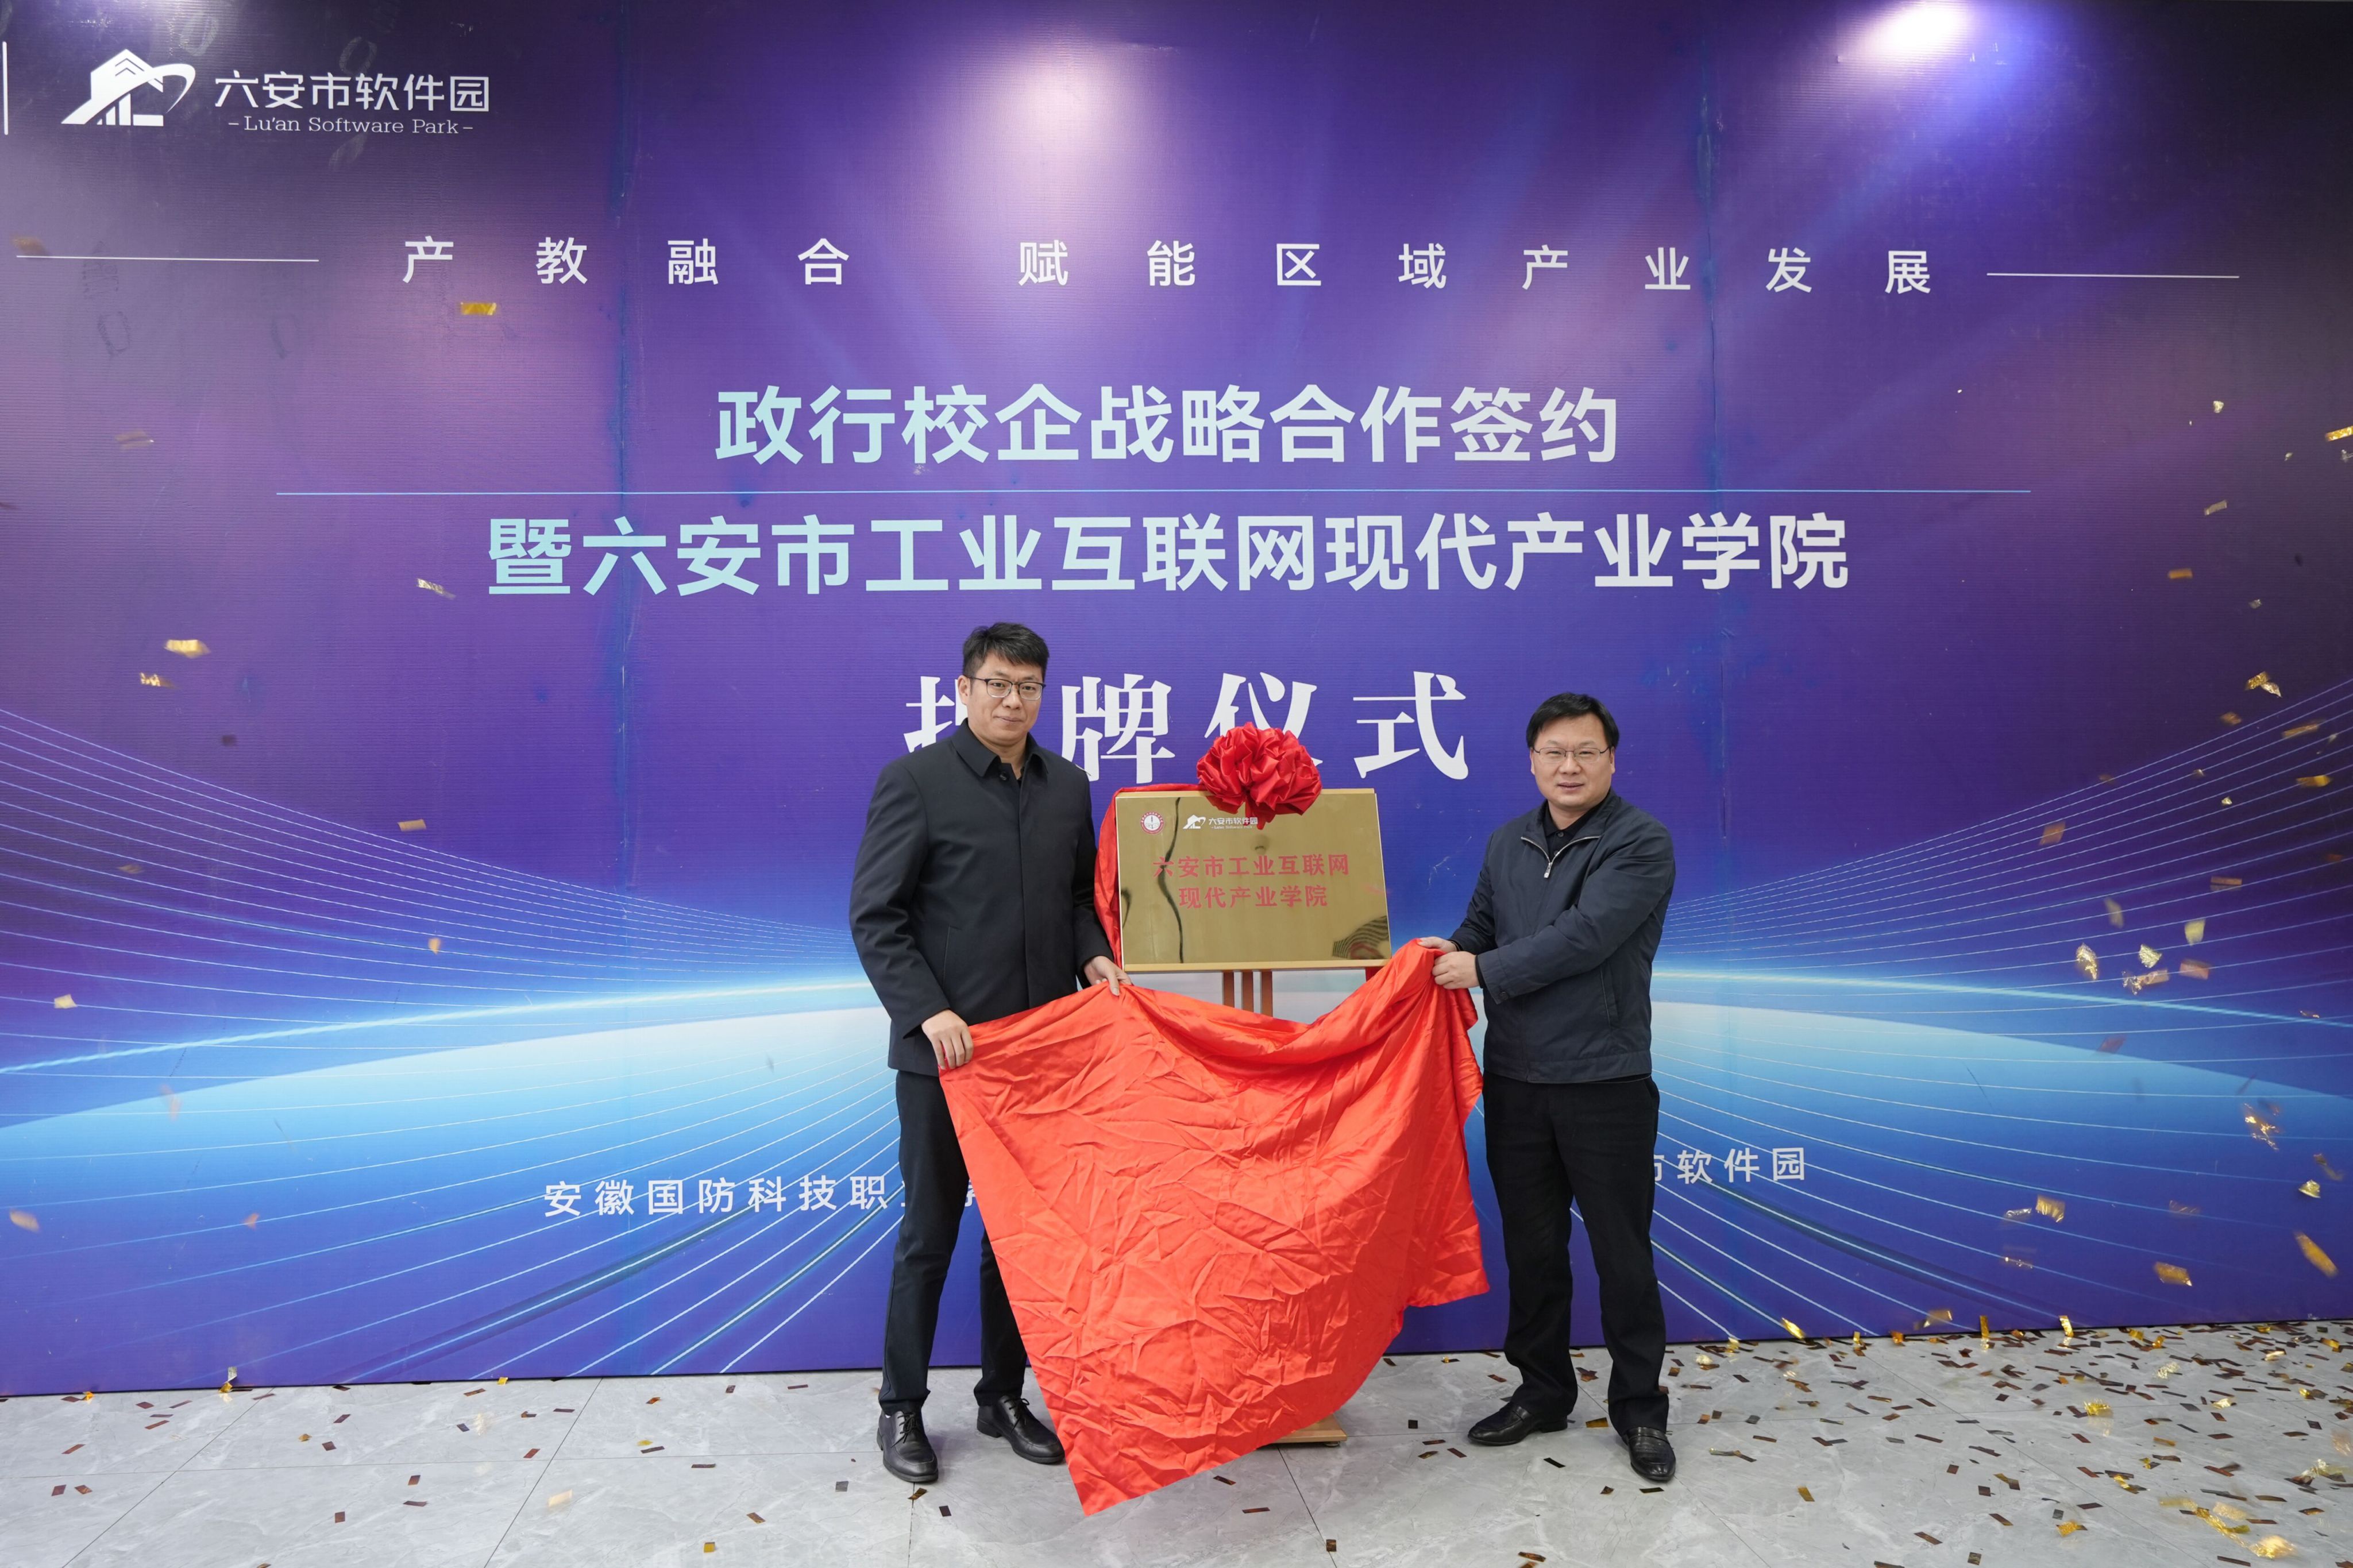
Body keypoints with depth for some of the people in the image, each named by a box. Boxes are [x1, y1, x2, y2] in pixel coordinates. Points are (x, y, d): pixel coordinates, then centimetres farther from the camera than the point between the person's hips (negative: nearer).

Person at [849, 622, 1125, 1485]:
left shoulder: (1067, 785, 8)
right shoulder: (916, 780, -8)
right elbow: (874, 917, -10)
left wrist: (1093, 955, -2)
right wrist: (928, 1011, -20)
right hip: (945, 1049, -5)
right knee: (929, 1233, 8)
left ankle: (1004, 1395, 30)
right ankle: (902, 1407, 25)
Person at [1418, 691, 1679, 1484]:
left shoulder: (1640, 843, -10)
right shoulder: (1507, 843, 10)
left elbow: (1585, 937, -21)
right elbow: (1479, 927, 15)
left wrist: (1482, 969, -16)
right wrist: (1444, 956, -8)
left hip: (1605, 1083, -5)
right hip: (1515, 1081, 5)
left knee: (1622, 1252, 6)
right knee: (1531, 1245, 15)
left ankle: (1640, 1410, 24)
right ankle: (1541, 1391, 31)